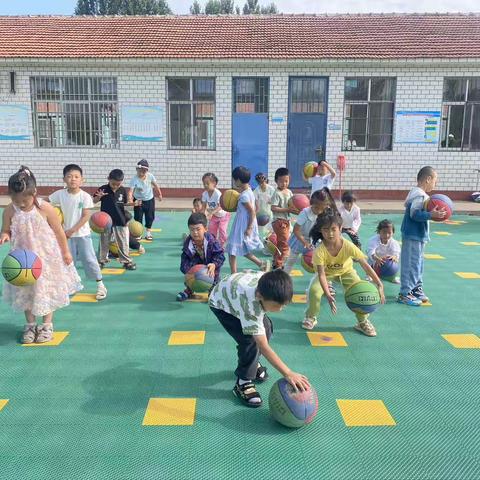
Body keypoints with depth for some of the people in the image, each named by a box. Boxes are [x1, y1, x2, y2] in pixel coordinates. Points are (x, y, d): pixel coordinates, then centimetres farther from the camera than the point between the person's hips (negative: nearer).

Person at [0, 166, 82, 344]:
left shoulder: (45, 208, -18)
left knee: (47, 291, 9)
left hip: (48, 258, -3)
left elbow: (59, 232, -9)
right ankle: (30, 325, 29)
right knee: (26, 292, 12)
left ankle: (47, 325, 25)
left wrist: (65, 252, -2)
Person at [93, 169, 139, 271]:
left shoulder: (123, 190, -2)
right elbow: (94, 201, -1)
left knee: (123, 243, 6)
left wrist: (133, 203, -10)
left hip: (120, 221, 1)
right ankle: (102, 260, 27)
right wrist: (98, 196, -22)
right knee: (104, 242, 13)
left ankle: (126, 261, 17)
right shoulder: (103, 189, -7)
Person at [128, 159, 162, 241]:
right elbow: (130, 191, -33)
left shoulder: (150, 176, -17)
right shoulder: (134, 179, -26)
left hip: (149, 199, 3)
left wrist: (159, 194, 9)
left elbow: (155, 185, 0)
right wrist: (130, 199, -52)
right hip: (138, 200, -3)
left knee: (150, 217, 10)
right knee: (138, 217, 2)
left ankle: (148, 233, 26)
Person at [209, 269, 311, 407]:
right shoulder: (250, 305, -46)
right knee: (250, 340, -22)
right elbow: (263, 346, -44)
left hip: (237, 289, 7)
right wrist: (288, 374, -48)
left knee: (266, 328, 4)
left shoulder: (268, 282, -30)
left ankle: (251, 363, 29)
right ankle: (243, 383, -2)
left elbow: (248, 272, -3)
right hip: (221, 303, -7)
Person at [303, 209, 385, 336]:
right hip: (327, 272, -1)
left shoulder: (348, 246, -34)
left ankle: (363, 322, 7)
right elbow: (322, 275, -36)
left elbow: (366, 265, -29)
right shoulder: (320, 251, -35)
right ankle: (310, 318, 4)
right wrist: (328, 295, -49)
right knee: (314, 291, -25)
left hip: (346, 271, 1)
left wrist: (379, 285, -34)